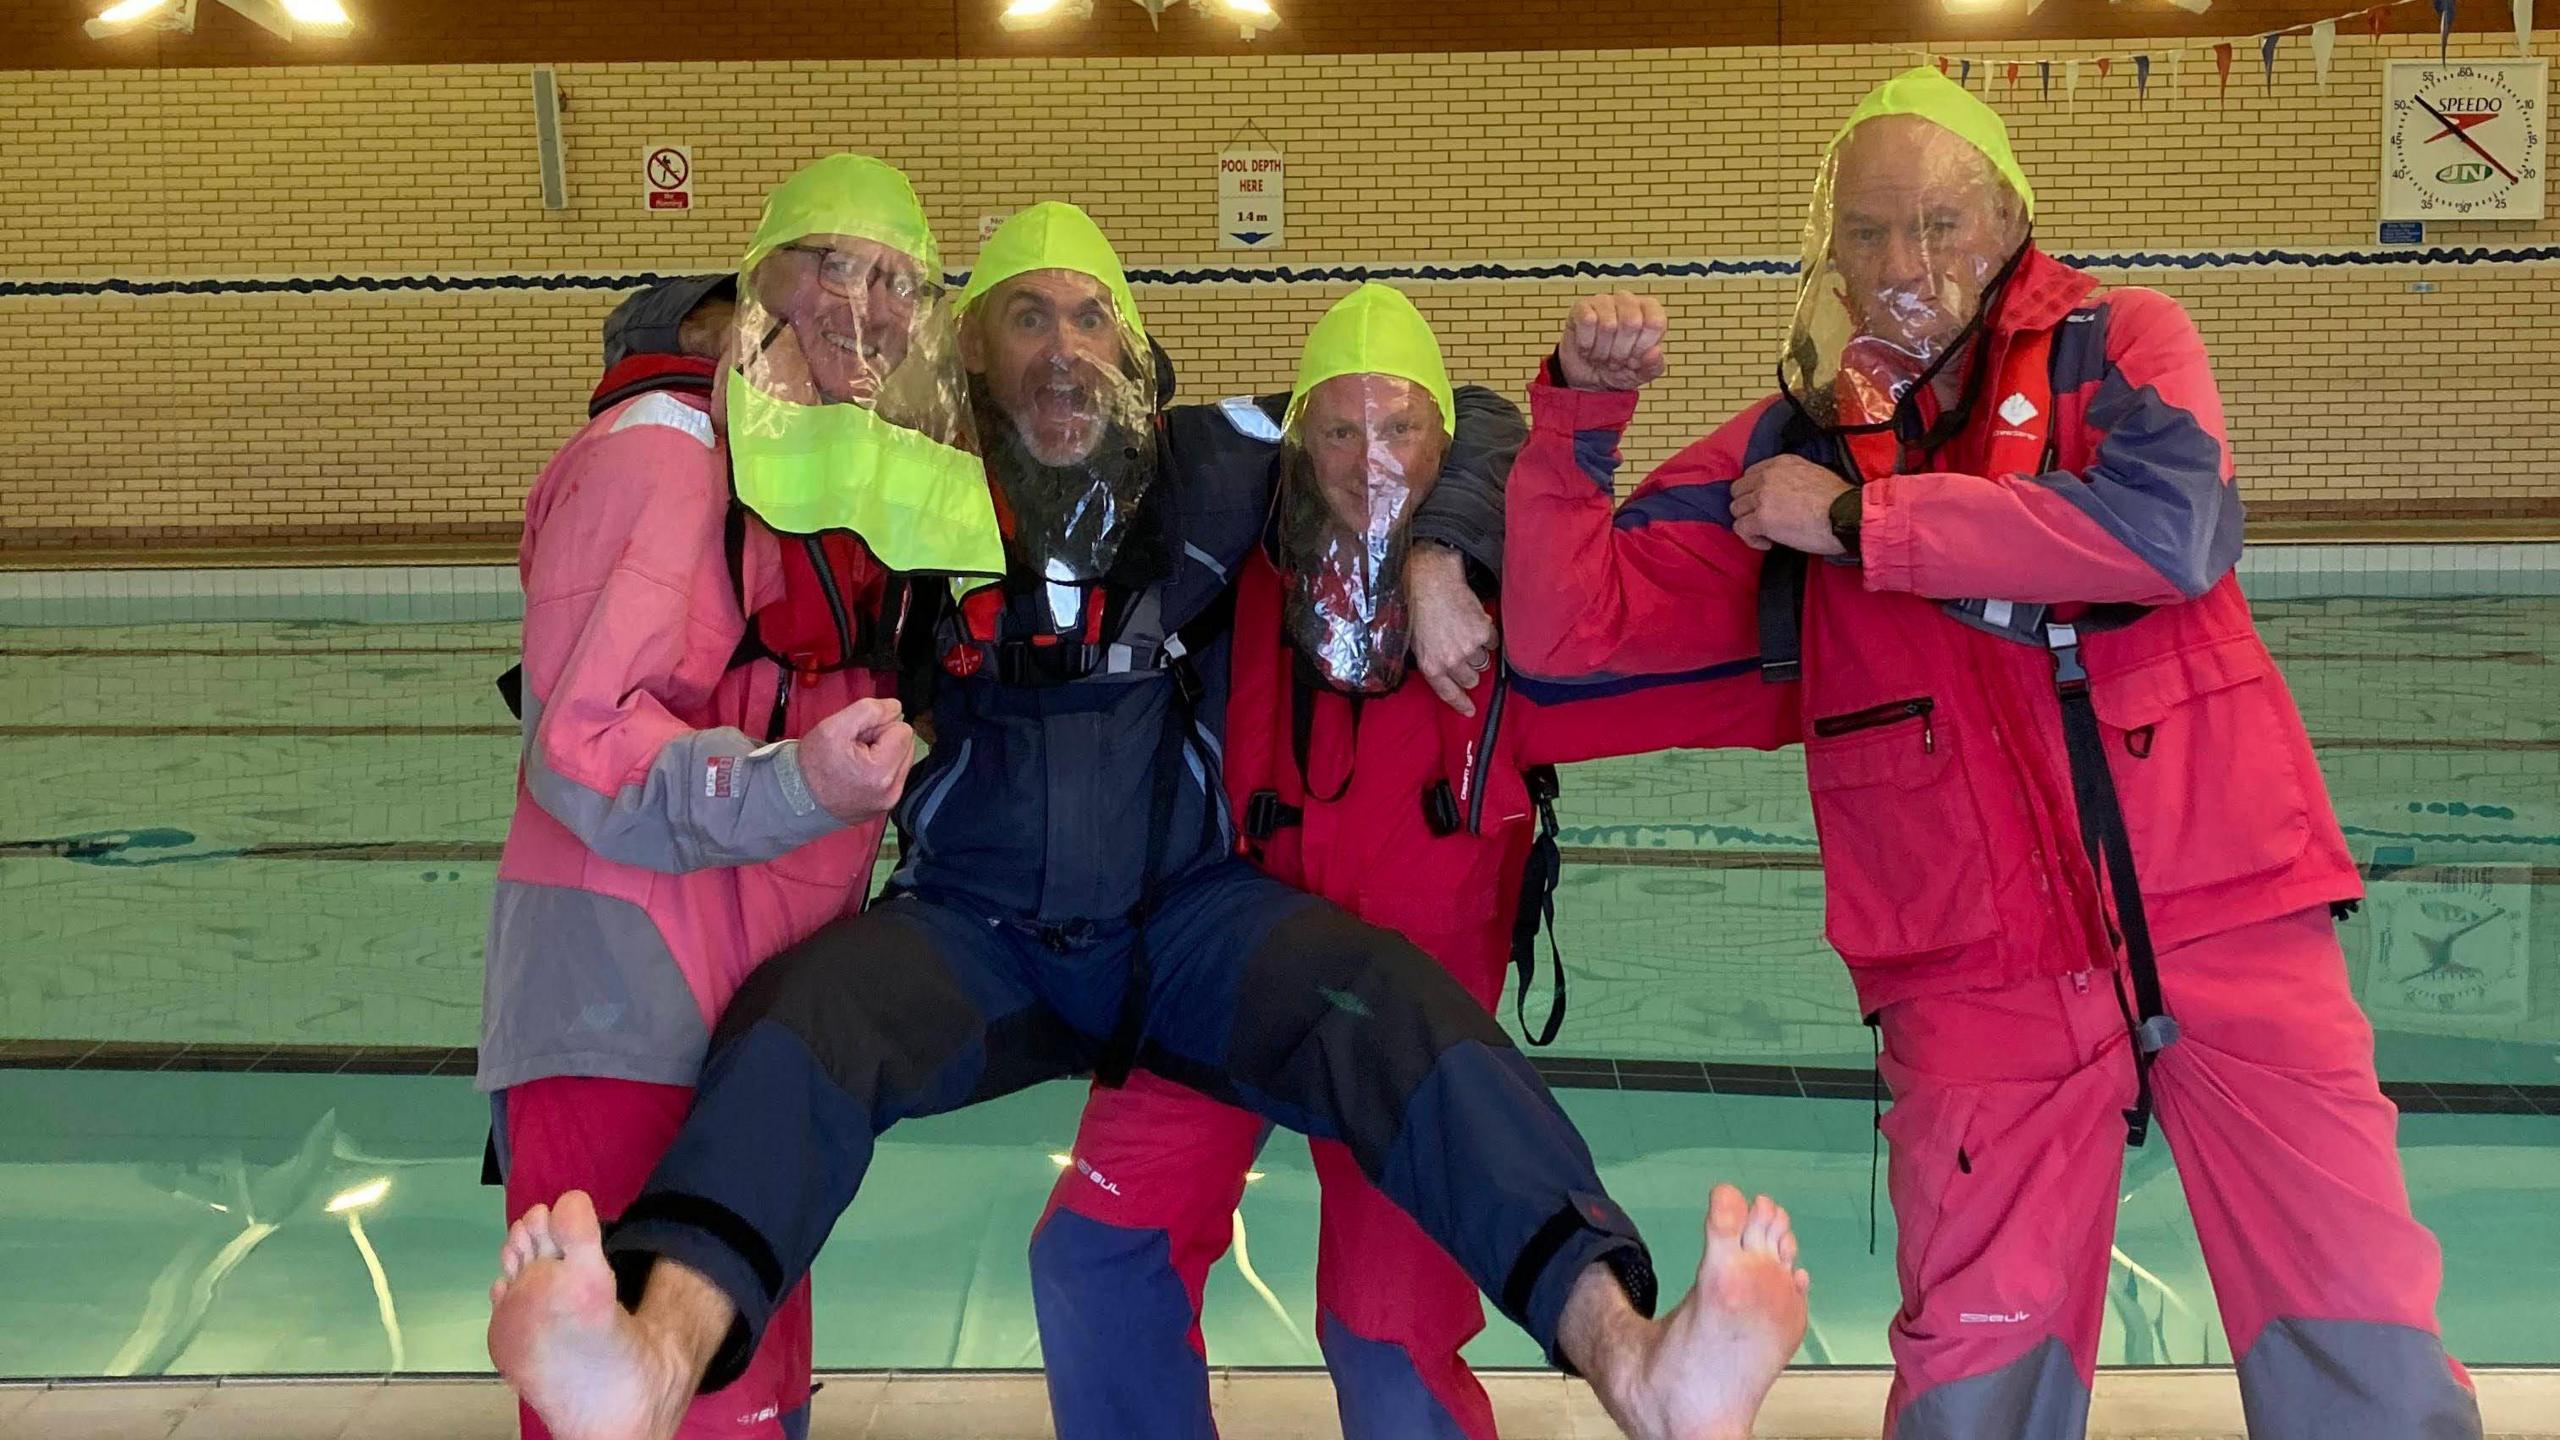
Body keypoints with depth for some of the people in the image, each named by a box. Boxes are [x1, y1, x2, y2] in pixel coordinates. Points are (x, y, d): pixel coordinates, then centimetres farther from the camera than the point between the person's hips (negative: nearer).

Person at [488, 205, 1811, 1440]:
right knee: (801, 1012, -32)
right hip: (976, 927, 0)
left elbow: (1469, 422, 11)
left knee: (1393, 1005, -30)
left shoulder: (1212, 467, 4)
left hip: (1190, 914, 0)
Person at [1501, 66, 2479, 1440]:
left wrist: (1861, 520, -13)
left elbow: (2167, 529, -17)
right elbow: (1569, 627, 7)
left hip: (2224, 920, -1)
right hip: (1975, 979, 1)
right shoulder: (1792, 445, 9)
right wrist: (1579, 408, -6)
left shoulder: (2121, 343, 4)